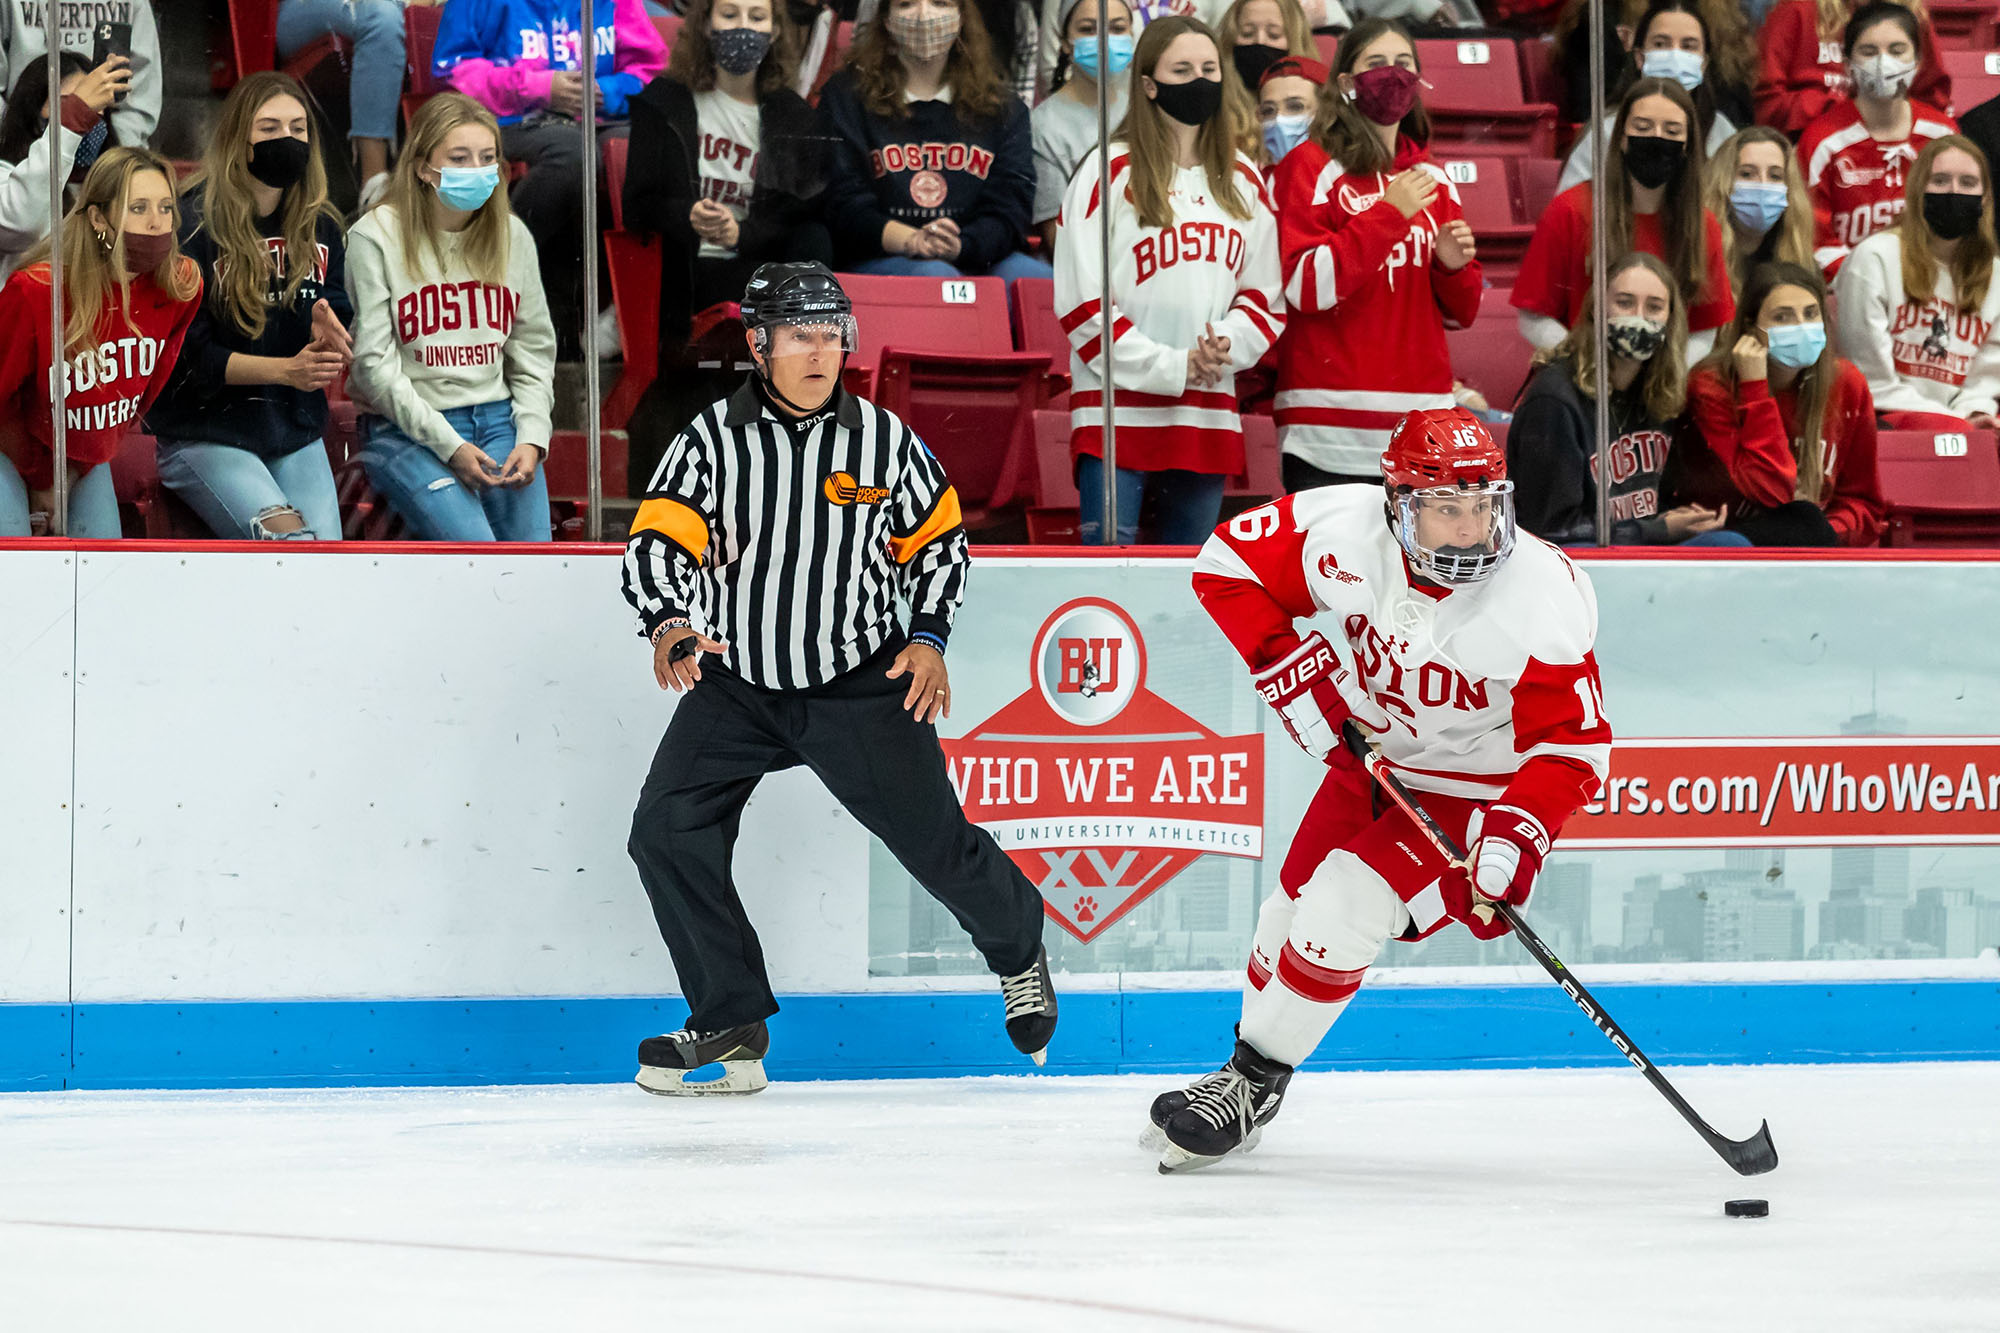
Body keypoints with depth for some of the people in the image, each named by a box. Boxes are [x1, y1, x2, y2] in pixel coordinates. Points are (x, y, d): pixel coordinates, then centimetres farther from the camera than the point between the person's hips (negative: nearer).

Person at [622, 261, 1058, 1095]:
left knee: (932, 838, -3)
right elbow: (658, 542, -14)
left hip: (861, 683, -1)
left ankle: (1018, 947, 31)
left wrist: (927, 637, -3)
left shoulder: (883, 440, -4)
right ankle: (730, 1025, 0)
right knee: (666, 833, -12)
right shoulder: (712, 440, -7)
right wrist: (668, 621, -33)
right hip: (735, 686, 1)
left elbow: (940, 538, 9)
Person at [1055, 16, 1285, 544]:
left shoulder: (1244, 181, 14)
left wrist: (1226, 346, -6)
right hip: (1120, 410, -5)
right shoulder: (1110, 173, -2)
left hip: (1209, 412, 5)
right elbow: (1082, 301, -7)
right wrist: (1171, 367, -11)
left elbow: (1265, 298, 16)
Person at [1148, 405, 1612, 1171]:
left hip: (1475, 789, -5)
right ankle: (1249, 1063, 39)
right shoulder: (1347, 533, -23)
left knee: (1346, 903, -19)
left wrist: (1515, 835, -39)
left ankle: (1253, 1087, -3)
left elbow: (1572, 744, -26)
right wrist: (1289, 668, -17)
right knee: (1294, 903, 12)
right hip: (1369, 756, 5)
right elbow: (1229, 562, -9)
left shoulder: (1542, 599, -30)